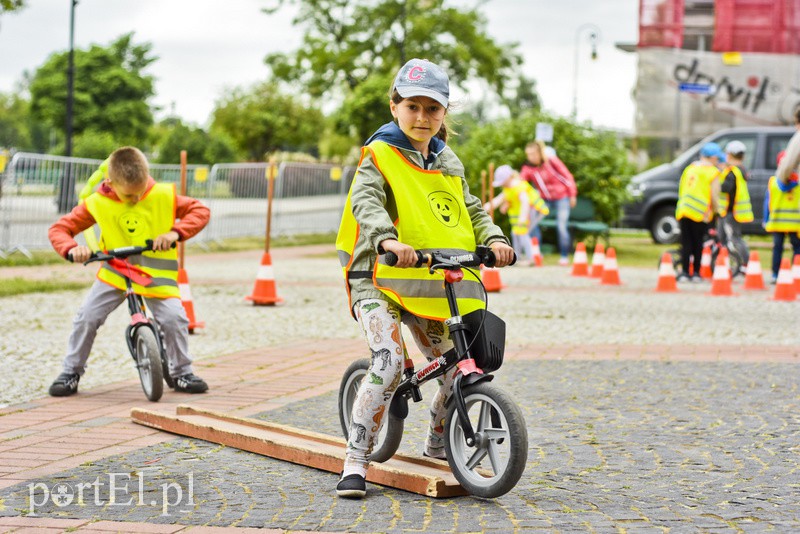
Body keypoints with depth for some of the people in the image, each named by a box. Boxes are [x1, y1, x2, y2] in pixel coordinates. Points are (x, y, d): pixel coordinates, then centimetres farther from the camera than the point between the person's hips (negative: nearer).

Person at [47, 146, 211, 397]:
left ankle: (182, 373, 6)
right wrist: (72, 249, -29)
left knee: (174, 318, -17)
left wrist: (176, 232, -25)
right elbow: (60, 228, -7)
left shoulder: (163, 196, -12)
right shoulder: (97, 203, -12)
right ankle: (71, 372, 11)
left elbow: (200, 210, -8)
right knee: (87, 317, -10)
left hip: (156, 273, -1)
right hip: (114, 272, 1)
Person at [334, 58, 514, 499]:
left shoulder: (448, 162, 14)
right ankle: (356, 462, -15)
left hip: (431, 285, 6)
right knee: (389, 365, -25)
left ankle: (437, 446, 29)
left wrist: (493, 239, -8)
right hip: (379, 279, -6)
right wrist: (387, 239, -44)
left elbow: (471, 209, 13)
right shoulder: (379, 156, -7)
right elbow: (365, 202, -24)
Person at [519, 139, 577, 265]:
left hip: (561, 197, -3)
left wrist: (572, 195, -4)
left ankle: (564, 256, 3)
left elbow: (567, 176, -7)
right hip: (545, 199, 4)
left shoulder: (551, 160, -15)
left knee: (561, 226, -12)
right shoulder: (528, 167, -8)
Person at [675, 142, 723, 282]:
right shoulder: (713, 172, 0)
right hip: (700, 213, -4)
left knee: (686, 243, 5)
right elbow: (714, 196, -5)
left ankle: (685, 272, 1)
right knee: (697, 243, 5)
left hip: (682, 211, 4)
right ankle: (696, 273, 8)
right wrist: (717, 212, 8)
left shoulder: (689, 168, 18)